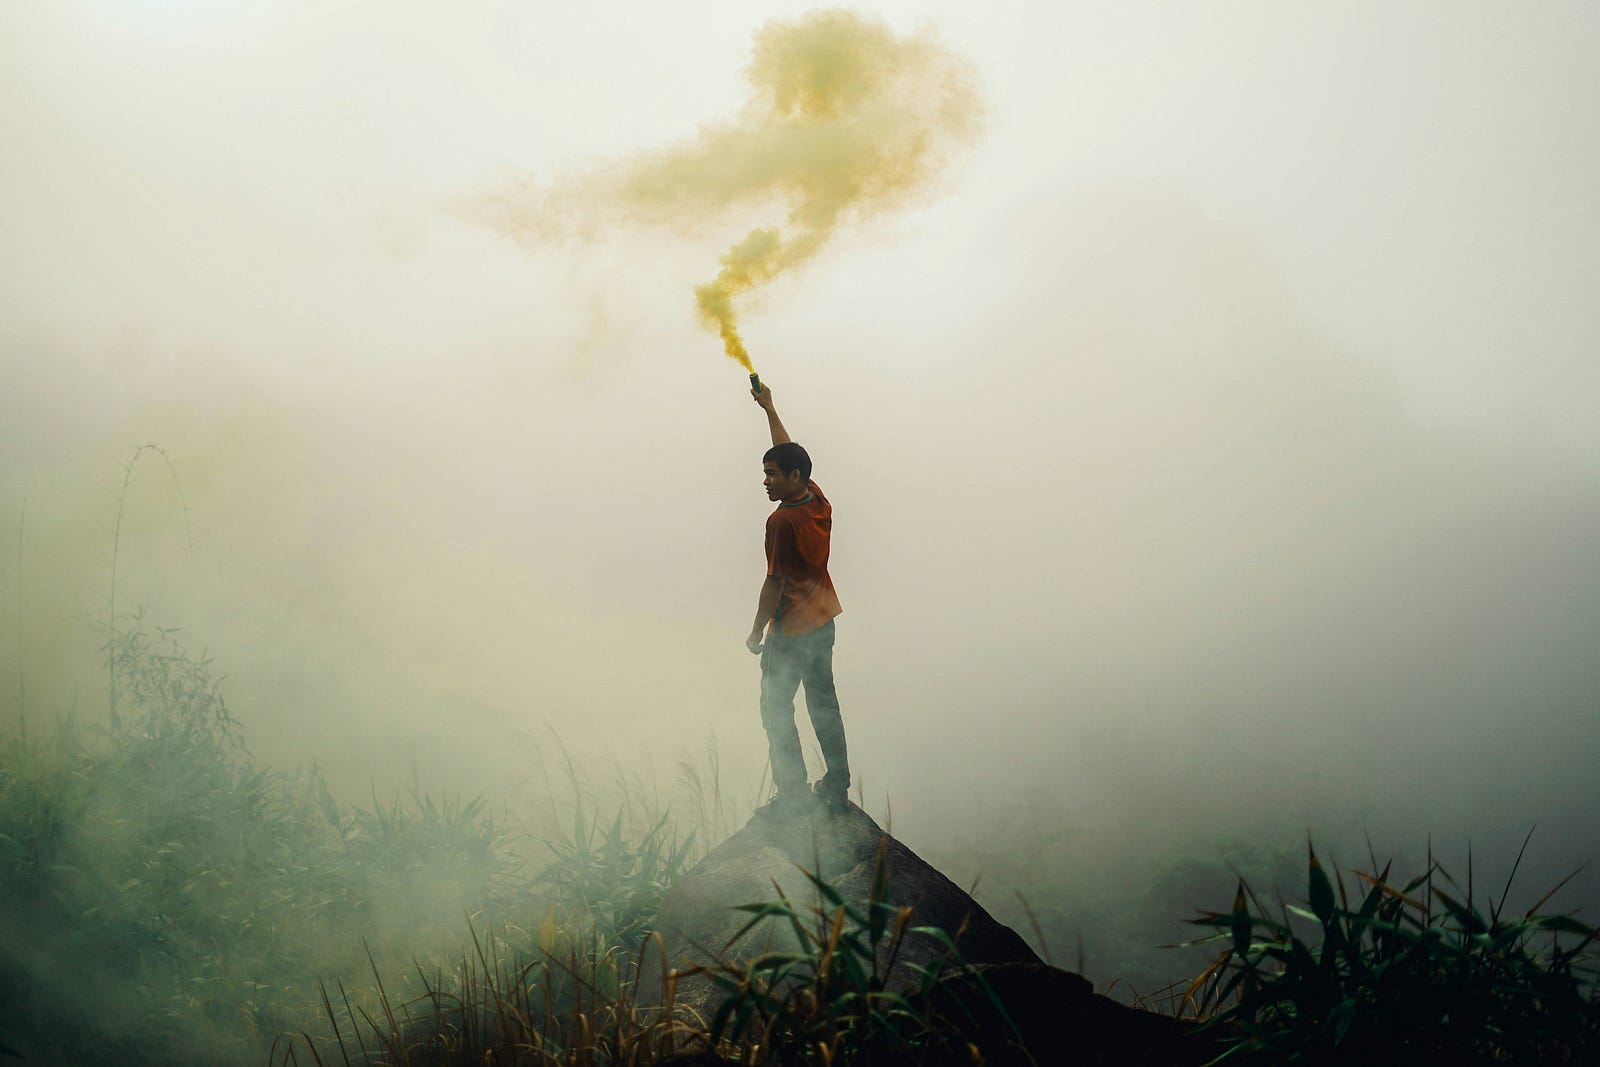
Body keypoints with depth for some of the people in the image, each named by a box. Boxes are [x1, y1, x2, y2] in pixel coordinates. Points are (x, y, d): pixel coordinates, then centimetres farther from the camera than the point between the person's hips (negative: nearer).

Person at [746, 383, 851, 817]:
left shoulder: (782, 521, -23)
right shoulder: (819, 502, 0)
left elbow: (774, 583, -21)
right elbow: (791, 453, 15)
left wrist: (757, 633, -10)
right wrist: (769, 408, 24)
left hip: (790, 633, -8)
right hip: (823, 623, 8)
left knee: (776, 711, 3)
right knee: (824, 704, 16)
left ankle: (793, 793, 4)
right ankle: (837, 787, 22)